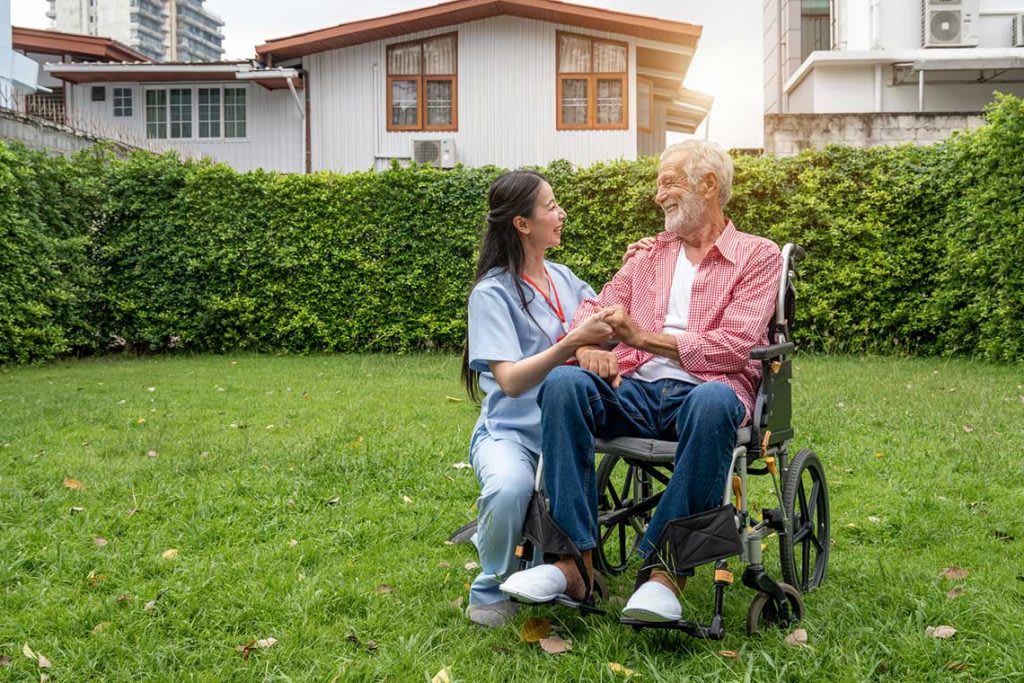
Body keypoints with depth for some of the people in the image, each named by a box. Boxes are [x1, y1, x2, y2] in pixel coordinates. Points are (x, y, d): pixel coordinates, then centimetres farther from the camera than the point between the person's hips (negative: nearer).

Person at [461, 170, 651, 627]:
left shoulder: (563, 278, 13)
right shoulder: (493, 292, -8)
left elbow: (610, 327, 19)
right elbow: (510, 380, -18)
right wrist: (574, 341, -27)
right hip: (509, 431, -6)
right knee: (510, 487, -37)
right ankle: (491, 589, -9)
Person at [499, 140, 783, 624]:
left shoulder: (758, 256, 9)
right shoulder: (650, 253, 25)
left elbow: (734, 347, -6)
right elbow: (593, 309, 16)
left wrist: (641, 336, -12)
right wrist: (589, 345, -9)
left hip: (705, 391, -4)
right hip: (638, 390, 4)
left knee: (713, 401, -41)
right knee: (562, 383, -28)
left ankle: (666, 569, -33)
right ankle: (575, 558, -29)